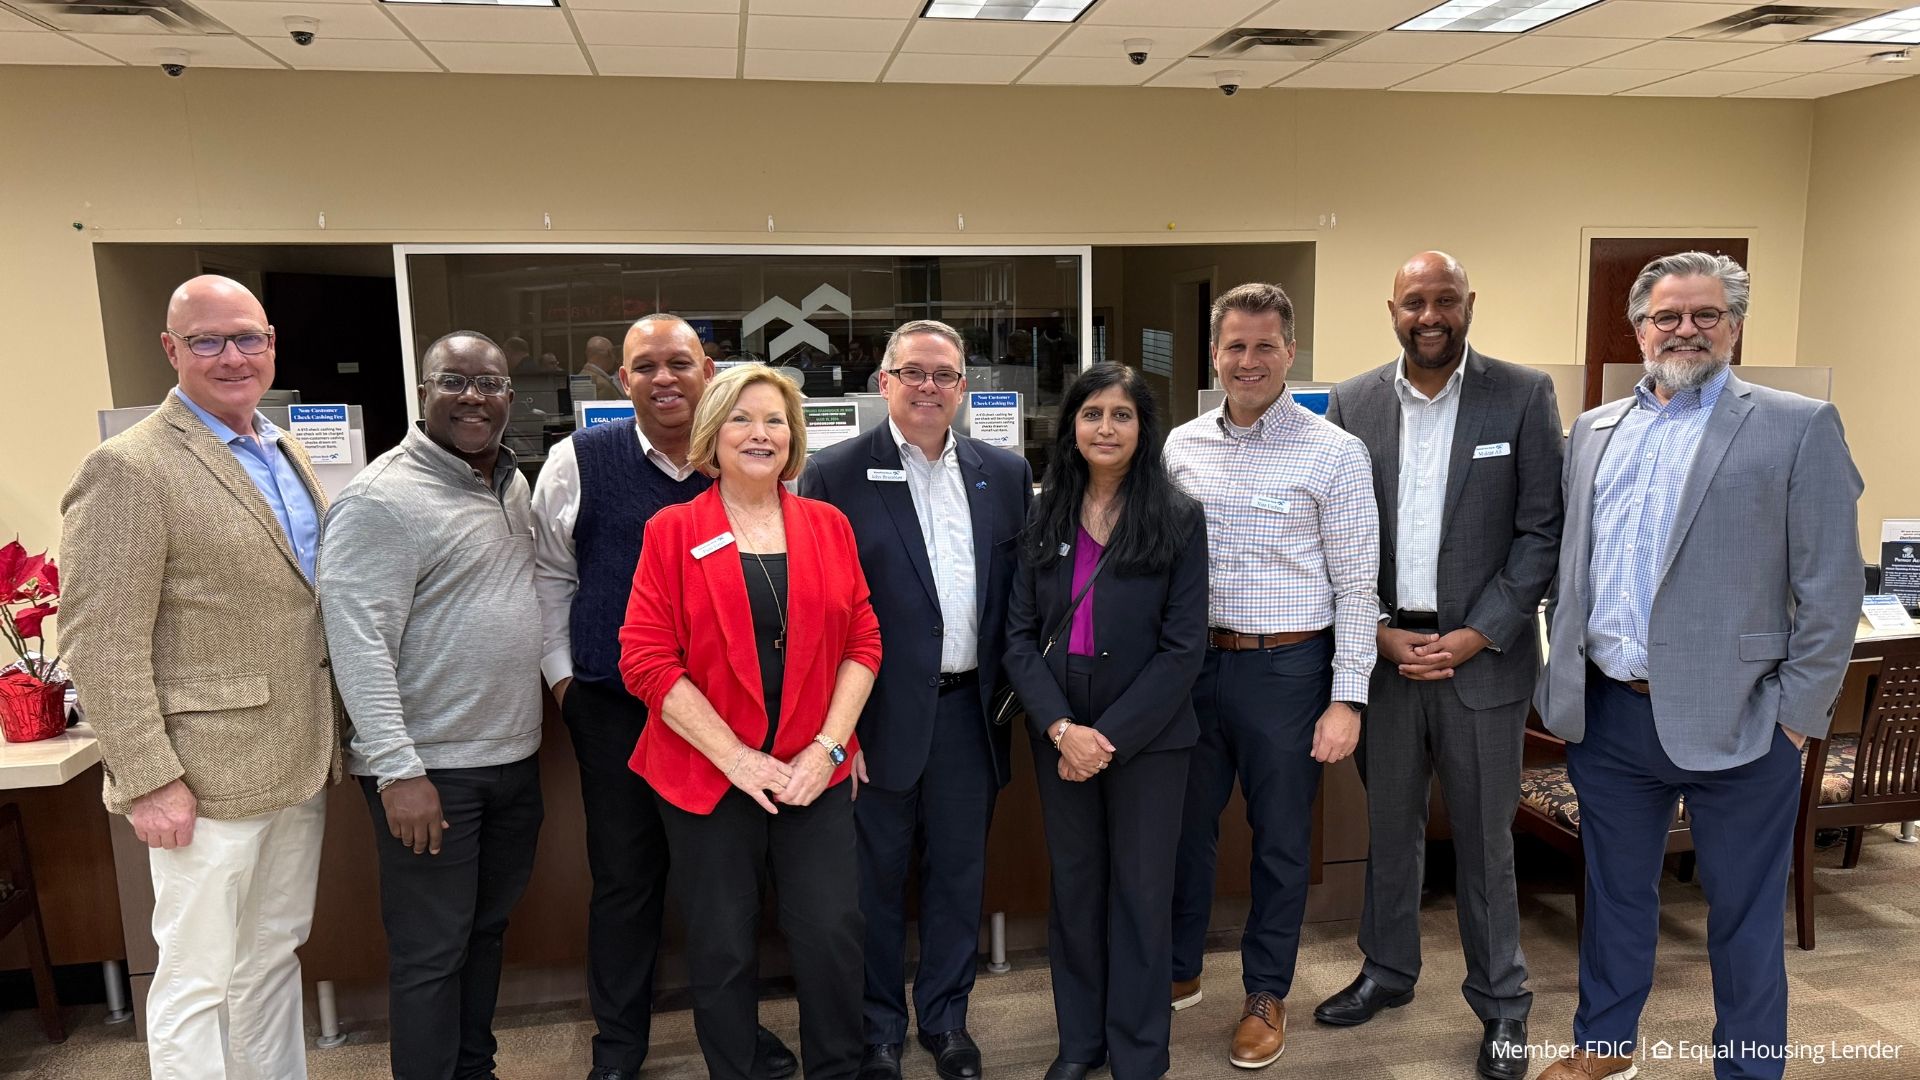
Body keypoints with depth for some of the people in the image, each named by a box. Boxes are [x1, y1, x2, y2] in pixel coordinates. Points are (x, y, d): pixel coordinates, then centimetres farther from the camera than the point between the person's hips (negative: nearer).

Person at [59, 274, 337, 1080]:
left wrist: (331, 740, 12)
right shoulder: (130, 468, -14)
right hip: (208, 779, -7)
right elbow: (102, 643, -16)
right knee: (198, 979, 7)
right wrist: (148, 781, -18)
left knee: (274, 959, 19)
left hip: (299, 766, 7)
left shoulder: (287, 455, 10)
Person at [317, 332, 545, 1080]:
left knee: (487, 928, 19)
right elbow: (358, 643, -19)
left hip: (513, 755, 8)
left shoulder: (513, 483, 10)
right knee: (432, 951, 4)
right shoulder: (382, 498, -14)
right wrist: (399, 768, -22)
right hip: (430, 767, -7)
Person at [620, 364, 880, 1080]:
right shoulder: (673, 531, -2)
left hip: (814, 774, 2)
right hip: (707, 775, -1)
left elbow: (862, 641, 5)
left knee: (833, 935, 1)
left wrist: (828, 746, -6)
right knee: (723, 950, 9)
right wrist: (737, 758, -13)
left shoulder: (828, 525, 5)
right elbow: (646, 660, -8)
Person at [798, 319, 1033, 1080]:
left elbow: (1023, 588, 9)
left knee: (959, 873, 15)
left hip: (969, 709, 3)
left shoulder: (1006, 473, 5)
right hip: (881, 712, -3)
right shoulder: (836, 473, -6)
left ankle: (946, 1018, 35)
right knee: (875, 881, 12)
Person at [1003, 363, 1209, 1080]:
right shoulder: (1046, 518, 3)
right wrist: (1062, 727, -13)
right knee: (1073, 885, 14)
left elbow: (1183, 648, -9)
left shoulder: (1179, 519, -6)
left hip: (1148, 736, -3)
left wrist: (1111, 736, -15)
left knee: (1141, 891, 8)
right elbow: (1019, 635, 0)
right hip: (1059, 733, 3)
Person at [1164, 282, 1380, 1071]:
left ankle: (1266, 993, 30)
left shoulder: (1335, 454, -6)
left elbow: (1356, 586, -6)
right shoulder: (1180, 446, 5)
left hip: (1285, 668, -3)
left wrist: (1347, 700, -9)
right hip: (1191, 661, 3)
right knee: (1185, 824, 16)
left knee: (1280, 840, 11)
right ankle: (1178, 970, 35)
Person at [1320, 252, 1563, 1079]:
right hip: (1382, 649, 2)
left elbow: (1543, 530, -4)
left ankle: (1501, 1002, 27)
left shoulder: (1523, 395, -3)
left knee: (1483, 837, 9)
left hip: (1482, 654, -2)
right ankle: (1388, 971, 35)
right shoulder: (1351, 404, 3)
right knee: (1389, 825, 16)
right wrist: (1378, 632, -6)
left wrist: (1476, 636, -11)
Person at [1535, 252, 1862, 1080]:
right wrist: (1566, 678, 10)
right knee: (1614, 892, 19)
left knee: (1744, 912, 10)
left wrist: (1796, 715, -10)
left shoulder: (1797, 427, -4)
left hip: (1733, 720, -4)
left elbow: (1831, 588, -7)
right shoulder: (1594, 431, 10)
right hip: (1606, 712, 5)